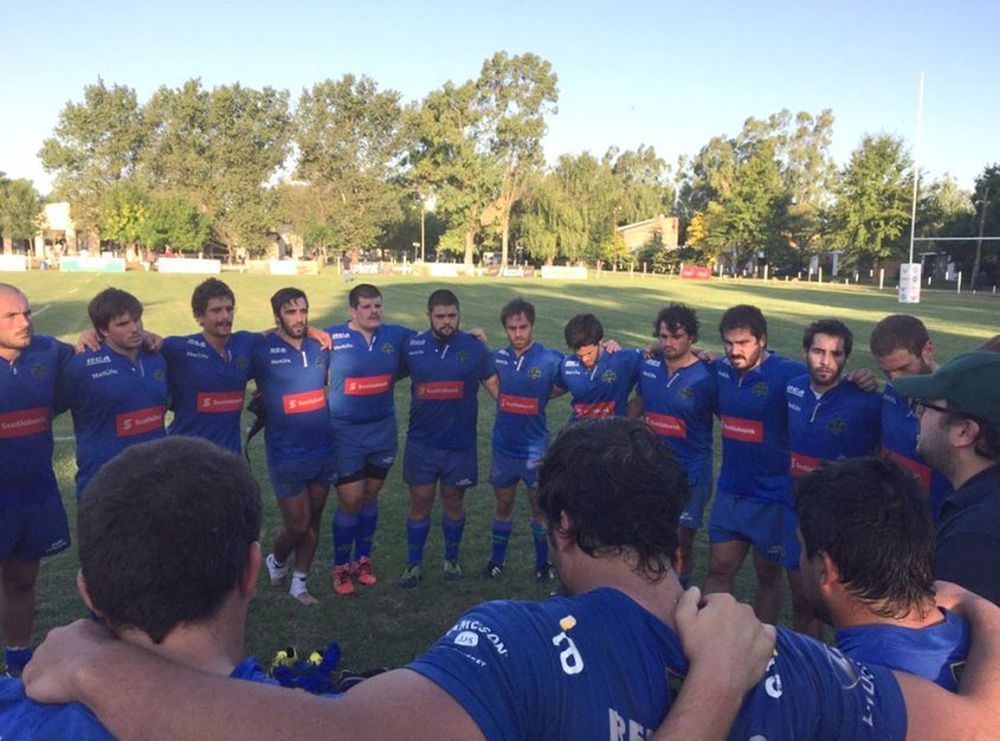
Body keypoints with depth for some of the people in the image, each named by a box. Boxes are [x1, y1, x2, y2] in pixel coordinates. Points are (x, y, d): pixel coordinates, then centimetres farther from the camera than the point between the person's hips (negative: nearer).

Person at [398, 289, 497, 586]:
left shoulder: (474, 347, -3)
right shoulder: (413, 346, -1)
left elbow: (495, 386, 4)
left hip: (461, 444, 0)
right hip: (421, 442, 1)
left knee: (454, 503, 13)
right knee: (420, 503, 8)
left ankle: (451, 559, 33)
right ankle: (414, 564, 24)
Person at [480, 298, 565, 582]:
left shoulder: (551, 359, -14)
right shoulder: (497, 357, -4)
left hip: (536, 449, -2)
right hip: (503, 447, 3)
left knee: (540, 507, 11)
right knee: (503, 505, 17)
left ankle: (543, 562, 29)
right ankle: (497, 559, 32)